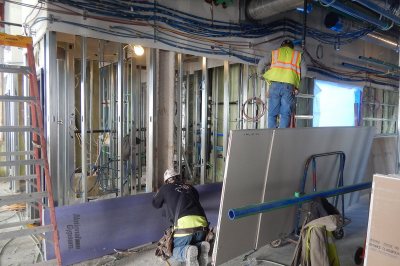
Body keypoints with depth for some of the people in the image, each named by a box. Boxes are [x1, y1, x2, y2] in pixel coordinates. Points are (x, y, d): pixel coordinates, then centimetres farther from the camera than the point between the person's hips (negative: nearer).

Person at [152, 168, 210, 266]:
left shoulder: (165, 188, 15)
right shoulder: (189, 187, 23)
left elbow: (155, 204, 32)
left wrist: (160, 192, 51)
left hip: (184, 224, -4)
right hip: (202, 224, 4)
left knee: (174, 251, 19)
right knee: (196, 244, 31)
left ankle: (187, 252, -14)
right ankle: (201, 247, -4)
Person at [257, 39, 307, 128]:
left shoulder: (274, 53, 21)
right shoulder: (297, 55, 20)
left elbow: (261, 63, 7)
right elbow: (303, 72, 10)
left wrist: (262, 75, 21)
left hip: (275, 85, 1)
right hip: (289, 86, 0)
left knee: (272, 114, 3)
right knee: (285, 115, -1)